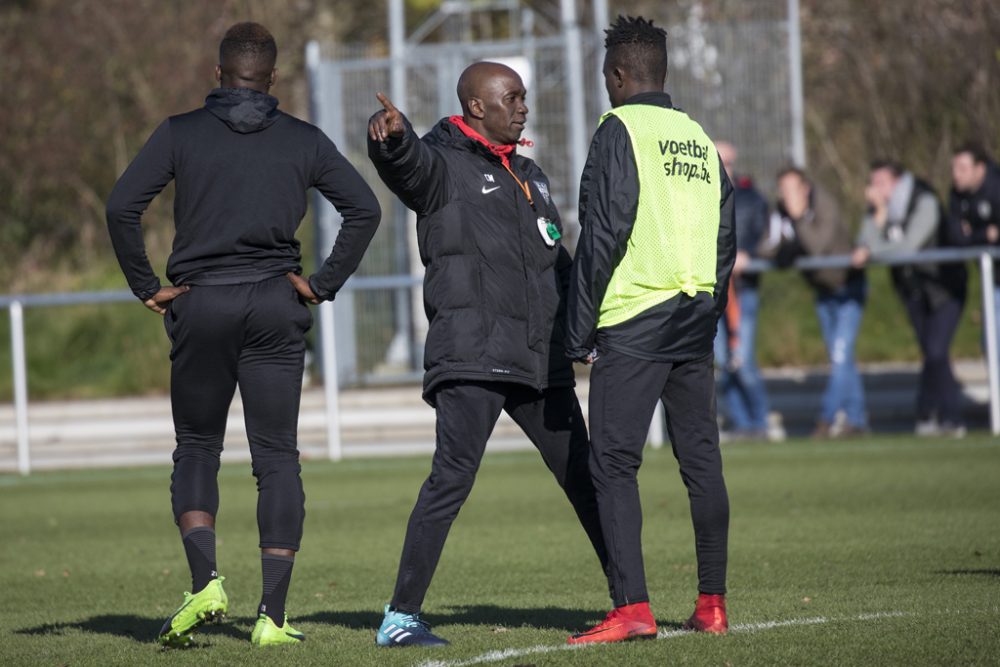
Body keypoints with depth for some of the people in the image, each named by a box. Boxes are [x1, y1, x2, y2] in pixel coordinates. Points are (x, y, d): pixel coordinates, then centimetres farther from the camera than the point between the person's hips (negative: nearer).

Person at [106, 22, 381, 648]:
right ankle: (273, 615, -1)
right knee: (277, 458, 4)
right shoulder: (303, 140, 4)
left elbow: (122, 206, -8)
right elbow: (365, 208, -1)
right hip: (275, 310, 1)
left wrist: (149, 288, 0)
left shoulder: (181, 133, 0)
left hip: (200, 307, -1)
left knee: (196, 450, 12)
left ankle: (205, 582, -9)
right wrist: (322, 285, 3)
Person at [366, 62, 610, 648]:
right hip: (472, 357, -7)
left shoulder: (528, 175, 22)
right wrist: (393, 135, -49)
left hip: (540, 359, 7)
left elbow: (559, 263, 30)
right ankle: (402, 617, -13)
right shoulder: (445, 165, -2)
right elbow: (408, 162, -26)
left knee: (582, 476, 12)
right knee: (453, 477, -15)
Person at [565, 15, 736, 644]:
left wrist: (580, 332, -7)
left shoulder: (620, 130, -5)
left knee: (614, 463, -6)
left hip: (634, 322, -7)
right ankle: (712, 604, 11)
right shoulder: (699, 137, 15)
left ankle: (632, 608, -13)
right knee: (701, 459, 9)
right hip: (696, 318, 7)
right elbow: (727, 235, 16)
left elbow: (604, 234, -11)